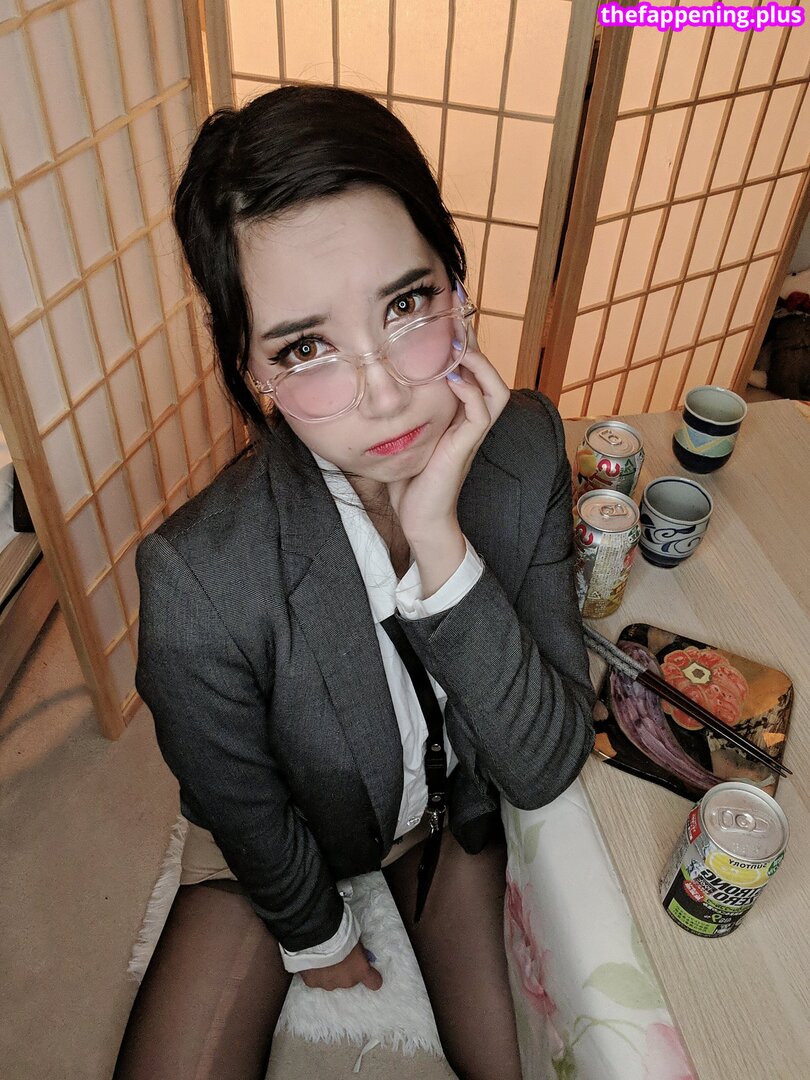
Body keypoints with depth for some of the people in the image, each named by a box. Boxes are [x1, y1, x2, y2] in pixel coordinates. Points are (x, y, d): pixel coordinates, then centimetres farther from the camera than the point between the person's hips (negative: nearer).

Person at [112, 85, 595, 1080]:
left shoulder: (526, 447, -26)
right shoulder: (199, 579, -37)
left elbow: (547, 768, -26)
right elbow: (248, 814, -17)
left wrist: (440, 544, -40)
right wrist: (317, 937, 1)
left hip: (458, 804, 3)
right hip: (282, 843, -2)